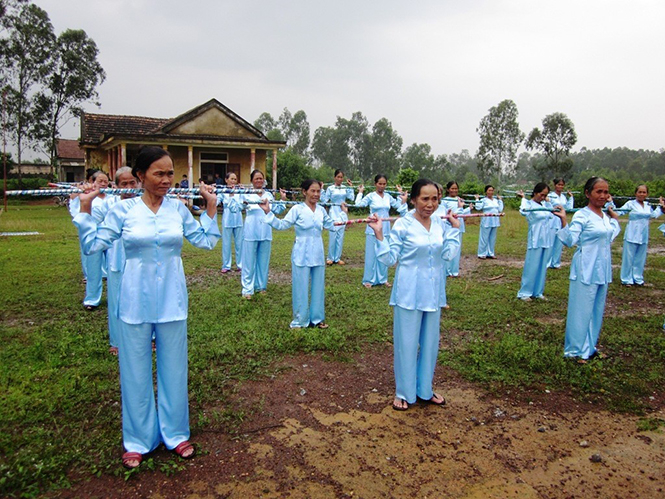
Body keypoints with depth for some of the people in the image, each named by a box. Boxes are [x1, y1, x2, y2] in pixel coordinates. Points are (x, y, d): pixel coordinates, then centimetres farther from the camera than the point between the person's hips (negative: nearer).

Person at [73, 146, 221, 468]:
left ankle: (175, 433, 31)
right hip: (136, 300, -1)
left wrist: (211, 207, 2)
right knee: (136, 371, 11)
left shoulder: (178, 209, 1)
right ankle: (139, 440, 29)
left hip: (171, 301, 2)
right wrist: (85, 209, -7)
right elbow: (93, 244, -2)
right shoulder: (123, 210, -4)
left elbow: (206, 241, 7)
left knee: (173, 368, 13)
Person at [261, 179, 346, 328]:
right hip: (302, 255, -5)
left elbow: (332, 225, 21)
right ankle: (300, 320, 16)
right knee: (301, 287, 2)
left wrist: (343, 213, 27)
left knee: (318, 286, 13)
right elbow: (282, 225, -10)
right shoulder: (297, 209, -8)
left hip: (318, 254, 5)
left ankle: (317, 318, 27)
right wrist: (268, 212, -18)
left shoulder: (321, 210, 8)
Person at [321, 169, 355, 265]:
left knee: (340, 237, 6)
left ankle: (337, 258, 13)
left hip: (343, 213, 4)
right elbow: (324, 200, -4)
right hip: (333, 213, -4)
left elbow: (351, 198, -4)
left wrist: (351, 187, 1)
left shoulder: (345, 188, 7)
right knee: (332, 236, -4)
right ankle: (330, 258, 8)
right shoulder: (330, 188, -2)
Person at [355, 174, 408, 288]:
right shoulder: (371, 196, -5)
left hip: (385, 229, 4)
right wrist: (360, 192, -7)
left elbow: (398, 206, 16)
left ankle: (382, 278, 23)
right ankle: (369, 279, 11)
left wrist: (401, 196, 8)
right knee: (371, 254, 2)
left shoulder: (388, 197, 7)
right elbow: (358, 204, -16)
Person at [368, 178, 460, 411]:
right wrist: (378, 234, -21)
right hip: (409, 293, -5)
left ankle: (424, 390, 35)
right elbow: (389, 258, -10)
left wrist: (454, 229, 0)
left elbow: (448, 254, -2)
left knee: (430, 341, 16)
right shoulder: (402, 225, -12)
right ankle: (404, 392, 25)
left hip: (432, 292, 5)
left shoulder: (440, 224, 2)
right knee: (406, 342, 7)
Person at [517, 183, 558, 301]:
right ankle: (524, 292, 8)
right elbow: (524, 211, -32)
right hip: (535, 241, -6)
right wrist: (523, 198, -21)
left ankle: (538, 292, 22)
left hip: (547, 240, 7)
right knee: (531, 267, -1)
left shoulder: (547, 204, 10)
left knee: (542, 267, 12)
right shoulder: (529, 204, -10)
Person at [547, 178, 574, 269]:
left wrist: (571, 197, 8)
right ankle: (547, 263, 5)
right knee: (550, 242, -4)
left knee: (559, 244, 9)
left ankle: (555, 263, 19)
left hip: (561, 222, 6)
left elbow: (569, 208, 8)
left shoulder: (564, 197, 13)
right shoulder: (550, 196, -6)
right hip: (552, 221, -6)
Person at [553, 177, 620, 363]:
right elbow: (570, 241, -19)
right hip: (586, 270, -8)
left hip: (603, 269, 8)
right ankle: (577, 350, 10)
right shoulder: (582, 216, -12)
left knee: (597, 310, 15)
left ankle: (590, 346, 28)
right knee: (582, 310, -2)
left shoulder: (605, 216, 10)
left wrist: (614, 219, 22)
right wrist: (563, 221, -30)